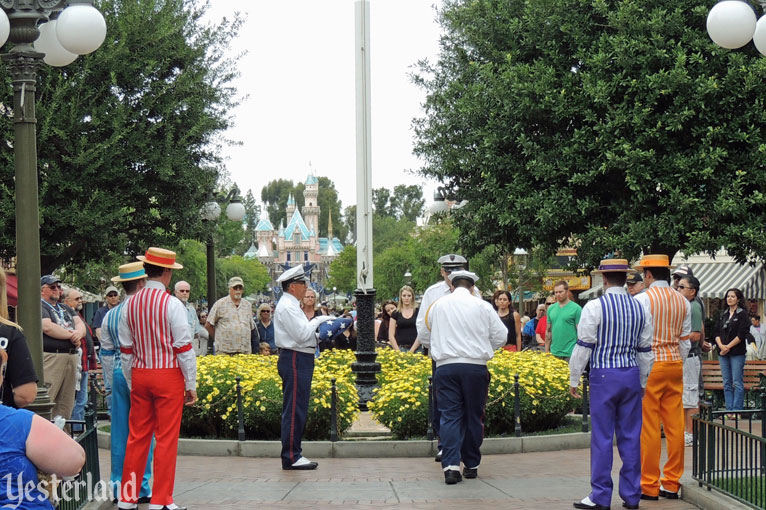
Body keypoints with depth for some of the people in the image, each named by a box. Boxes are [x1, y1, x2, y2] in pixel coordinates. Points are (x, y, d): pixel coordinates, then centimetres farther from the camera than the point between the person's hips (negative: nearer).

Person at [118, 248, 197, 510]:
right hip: (168, 375, -5)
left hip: (139, 374, 5)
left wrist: (131, 384, 17)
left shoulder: (132, 304, 4)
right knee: (166, 439, 1)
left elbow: (126, 349, 9)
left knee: (137, 436, 10)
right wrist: (191, 385, -4)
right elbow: (184, 348, -12)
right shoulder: (171, 304, -12)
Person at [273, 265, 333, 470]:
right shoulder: (287, 306, -14)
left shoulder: (291, 305, 20)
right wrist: (317, 321, -7)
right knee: (294, 410, -9)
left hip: (299, 360, 11)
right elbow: (302, 335, -20)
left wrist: (320, 333, 10)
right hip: (295, 361, -11)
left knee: (297, 410, 13)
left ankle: (293, 454, 17)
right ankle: (291, 457, -7)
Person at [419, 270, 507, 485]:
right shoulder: (482, 306, 4)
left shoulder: (438, 306, 10)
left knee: (450, 416, -1)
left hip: (446, 366, 1)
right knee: (473, 416, 10)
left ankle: (451, 466, -15)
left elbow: (425, 339, 19)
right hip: (475, 366, -1)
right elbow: (501, 337, 7)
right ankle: (471, 465, 17)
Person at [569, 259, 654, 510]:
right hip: (632, 375, 5)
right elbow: (645, 349, 12)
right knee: (630, 436, 8)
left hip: (604, 376, -5)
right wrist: (642, 382, 22)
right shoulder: (639, 308, 7)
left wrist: (574, 379, 2)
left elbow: (583, 346, -7)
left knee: (602, 437, -1)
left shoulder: (594, 307, -8)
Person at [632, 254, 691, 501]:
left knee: (649, 427, -2)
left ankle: (649, 486, 2)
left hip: (649, 365, -6)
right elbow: (685, 341, 14)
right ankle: (672, 483, 12)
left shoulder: (642, 299, -8)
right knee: (675, 425, 8)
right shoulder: (683, 302, 10)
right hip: (675, 364, 6)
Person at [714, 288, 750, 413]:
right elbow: (717, 332, 10)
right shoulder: (722, 315, 15)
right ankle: (729, 410, 8)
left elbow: (742, 334, -9)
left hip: (737, 352, -5)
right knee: (727, 384, 5)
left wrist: (728, 347, -11)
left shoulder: (742, 314, -1)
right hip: (723, 353, 5)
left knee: (737, 383, -6)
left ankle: (737, 410, -5)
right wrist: (721, 345, -8)